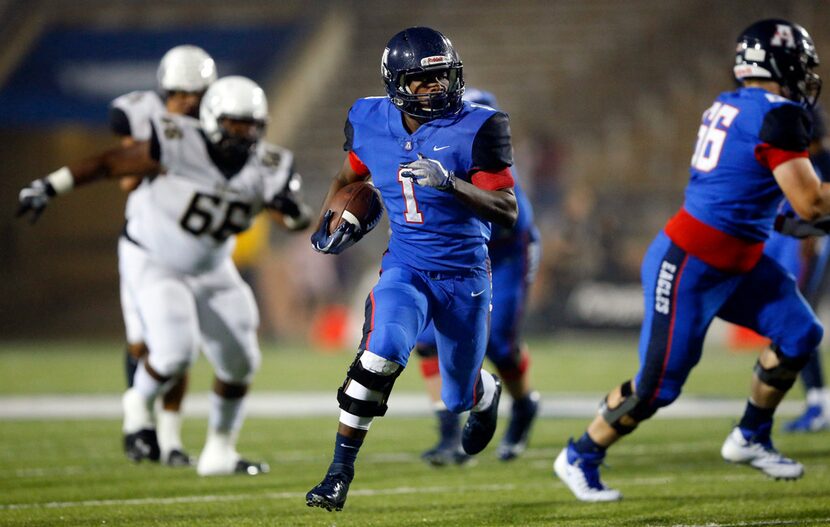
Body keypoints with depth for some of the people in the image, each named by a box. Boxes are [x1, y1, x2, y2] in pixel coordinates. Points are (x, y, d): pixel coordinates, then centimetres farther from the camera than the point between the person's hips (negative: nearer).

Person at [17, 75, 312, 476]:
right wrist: (47, 188, -17)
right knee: (175, 351, -23)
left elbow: (298, 219, -13)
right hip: (152, 263, -6)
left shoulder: (265, 168, -12)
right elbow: (108, 162, -17)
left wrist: (292, 210, -38)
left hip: (211, 271, 6)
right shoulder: (178, 146, -26)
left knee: (240, 363, 4)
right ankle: (140, 404, 10)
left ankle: (219, 451, 23)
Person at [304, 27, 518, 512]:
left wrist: (450, 183, -32)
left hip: (464, 276, -1)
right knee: (380, 354, -28)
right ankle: (340, 473, -20)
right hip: (405, 268, 1)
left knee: (460, 397, 14)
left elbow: (508, 212, -19)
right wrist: (329, 221, 10)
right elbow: (351, 174, 19)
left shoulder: (475, 129, -16)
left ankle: (488, 393, 54)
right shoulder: (372, 124, -5)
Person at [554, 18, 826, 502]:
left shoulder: (729, 106, 7)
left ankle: (751, 438, 22)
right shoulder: (777, 116, -20)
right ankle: (580, 458, 17)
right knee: (657, 385, -1)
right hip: (688, 266, -10)